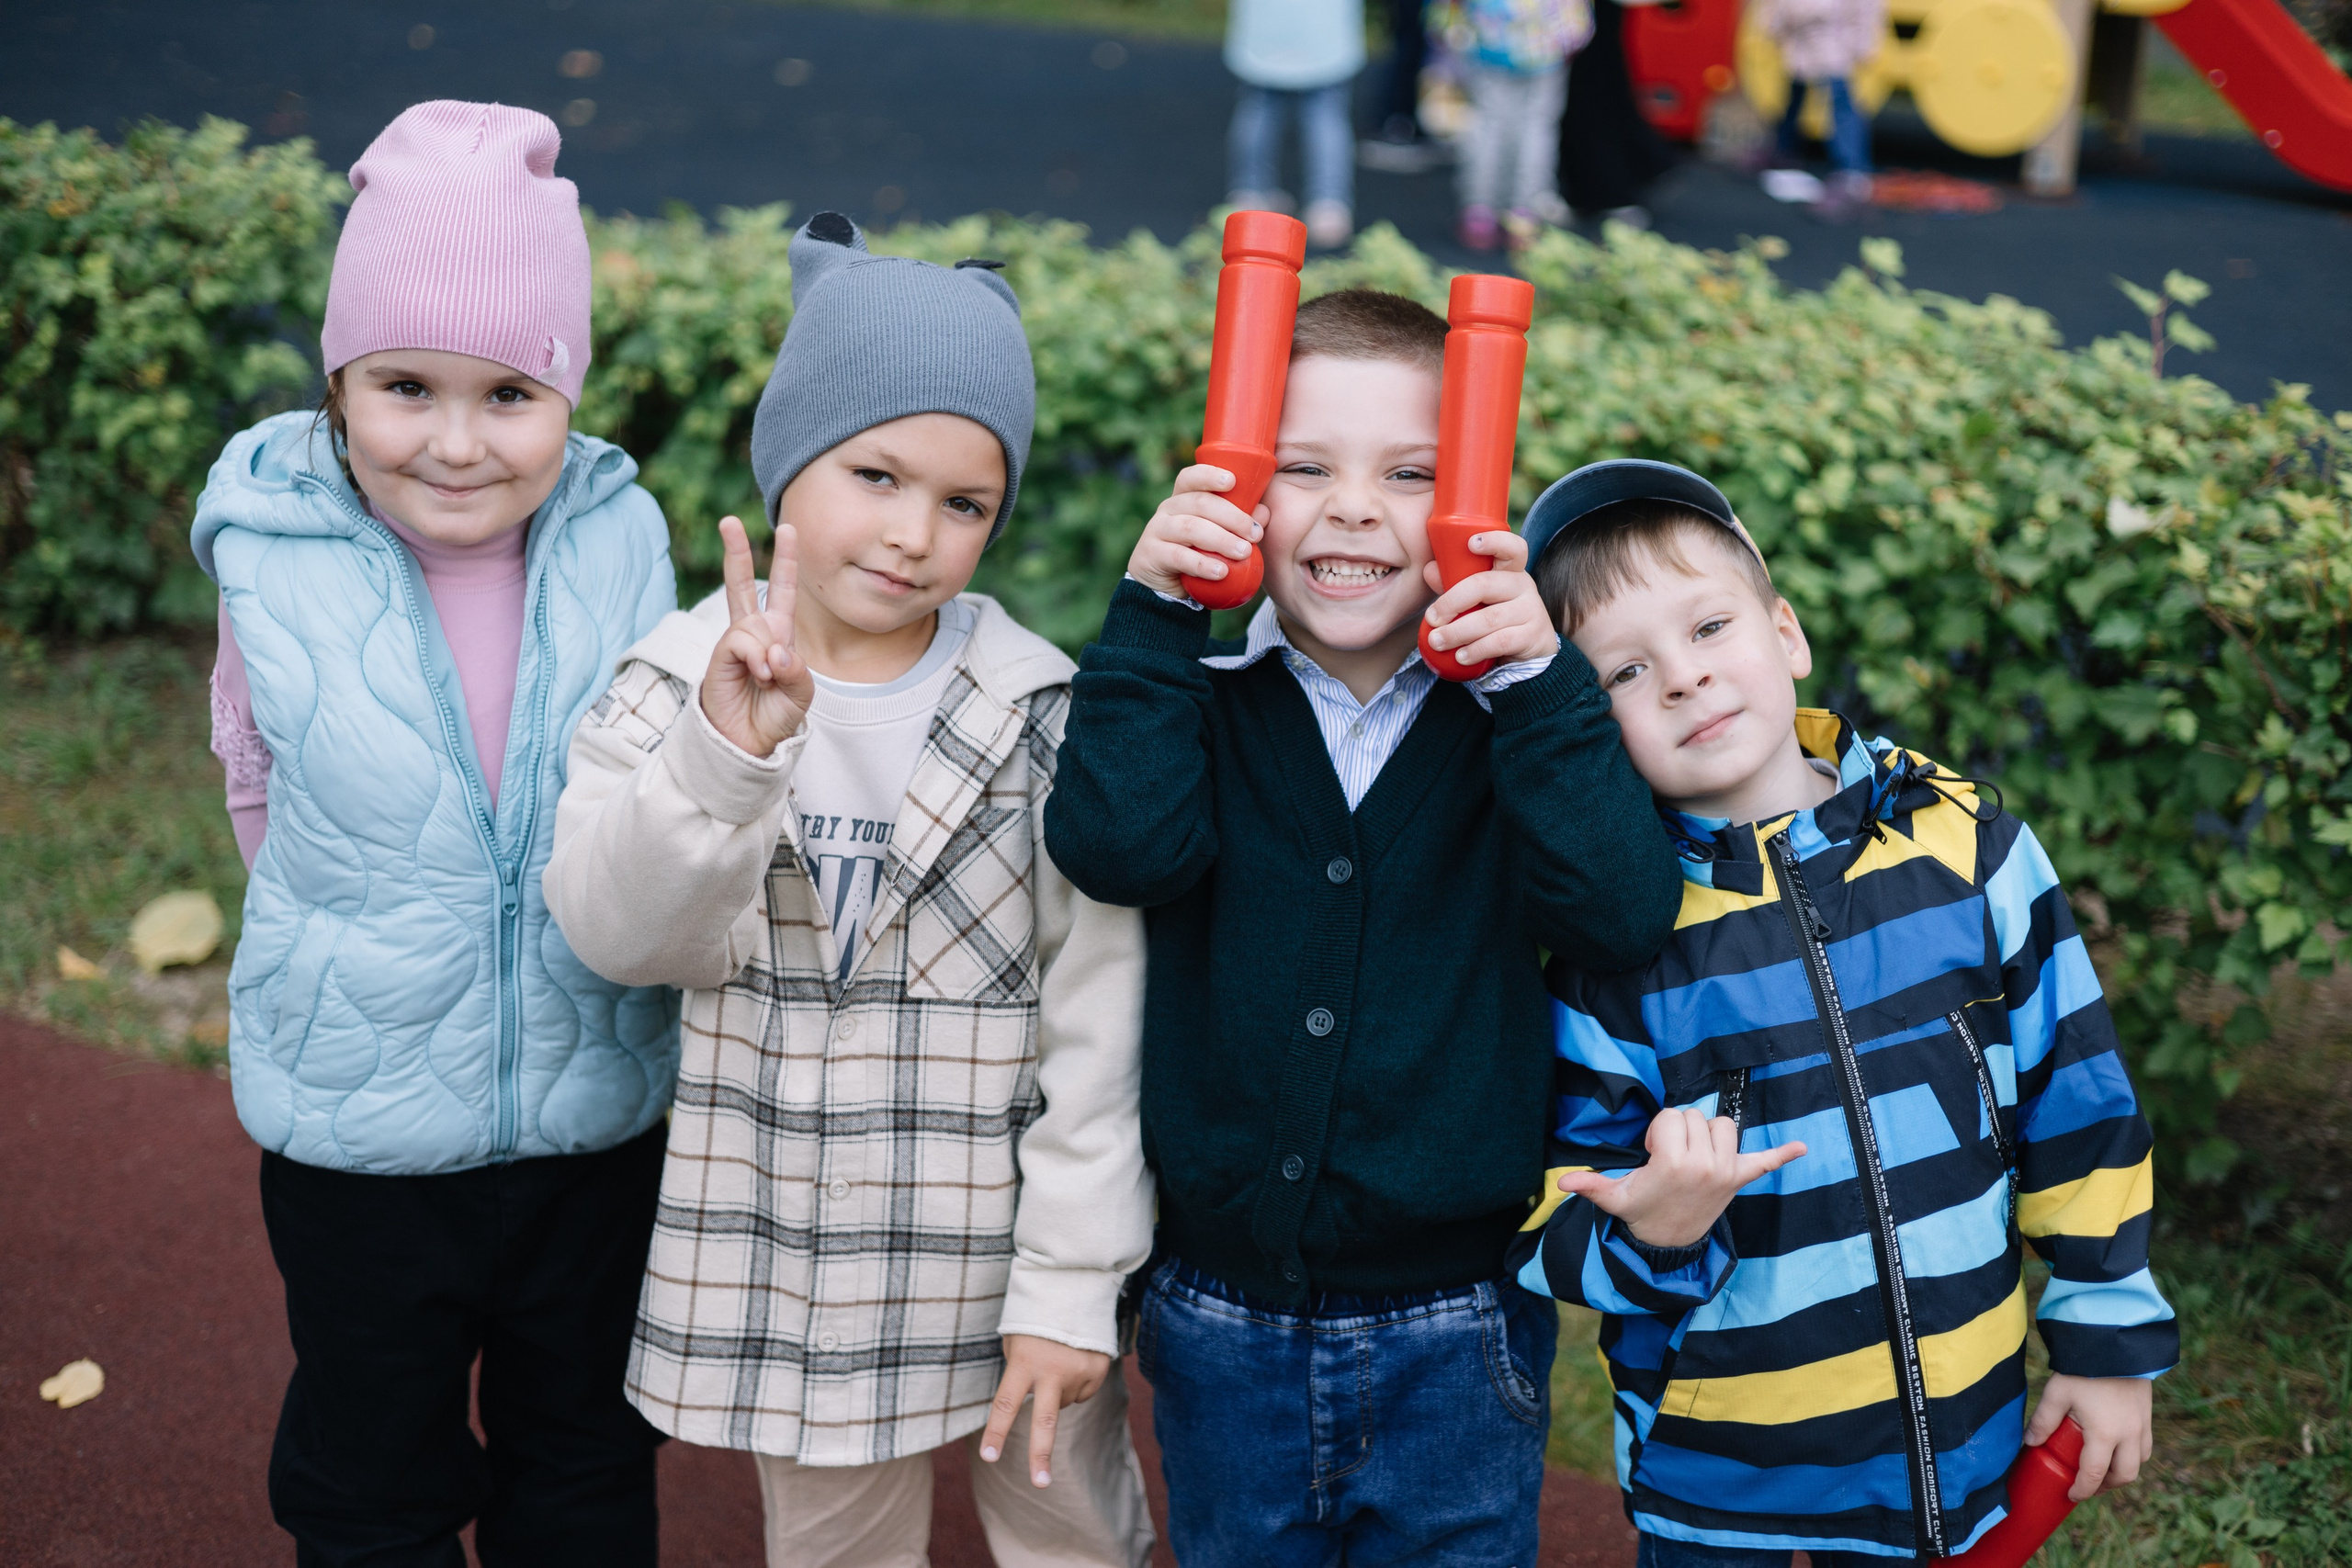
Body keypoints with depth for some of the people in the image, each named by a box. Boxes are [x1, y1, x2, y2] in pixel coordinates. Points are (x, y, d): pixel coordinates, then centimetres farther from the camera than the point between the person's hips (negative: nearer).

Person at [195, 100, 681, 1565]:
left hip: (600, 1112, 1)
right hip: (361, 1135, -1)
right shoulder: (278, 560, -14)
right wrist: (368, 940, 4)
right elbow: (267, 786, 3)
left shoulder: (622, 539, -11)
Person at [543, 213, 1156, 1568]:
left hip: (1011, 1245, -1)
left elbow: (1098, 1018, -9)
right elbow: (620, 933, -20)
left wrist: (1071, 1285, -11)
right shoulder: (679, 687, -6)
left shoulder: (1044, 716, -10)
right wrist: (723, 753, -36)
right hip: (793, 1253, 1)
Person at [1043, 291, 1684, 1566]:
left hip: (1455, 1339, -1)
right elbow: (1119, 848, -21)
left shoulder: (1515, 718, -4)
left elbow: (1623, 913, -19)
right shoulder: (1202, 701, -2)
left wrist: (1539, 685, -26)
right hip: (1222, 1327, 1)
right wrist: (1151, 614, -23)